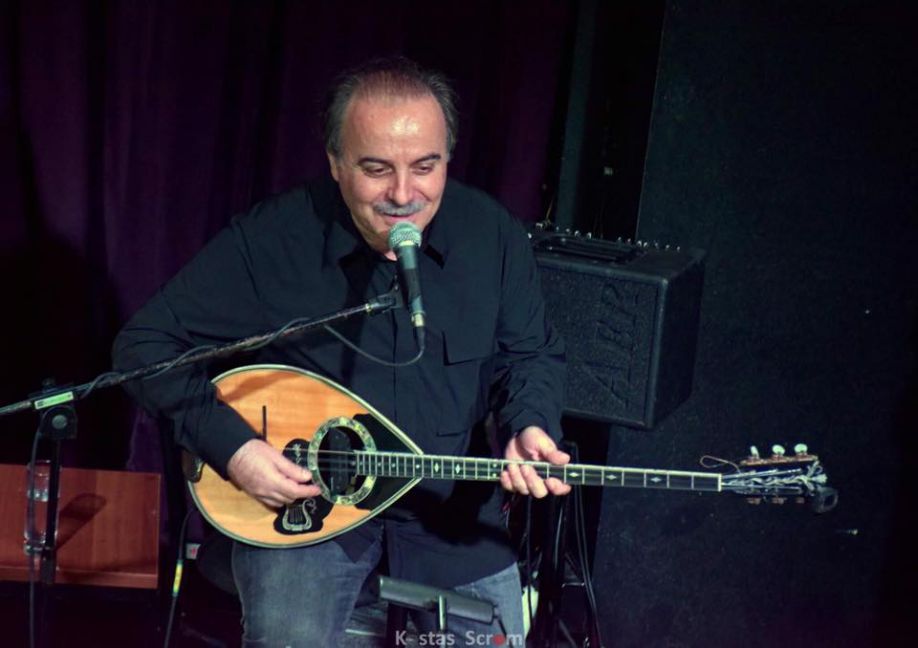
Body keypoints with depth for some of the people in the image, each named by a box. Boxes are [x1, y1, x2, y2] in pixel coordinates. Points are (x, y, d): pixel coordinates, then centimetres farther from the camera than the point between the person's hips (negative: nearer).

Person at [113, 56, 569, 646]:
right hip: (298, 496, -3)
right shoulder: (270, 242, -15)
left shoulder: (492, 234, -5)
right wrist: (231, 444, -23)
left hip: (452, 504, 4)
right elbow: (147, 345, -12)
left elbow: (533, 353, 7)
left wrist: (529, 425, -15)